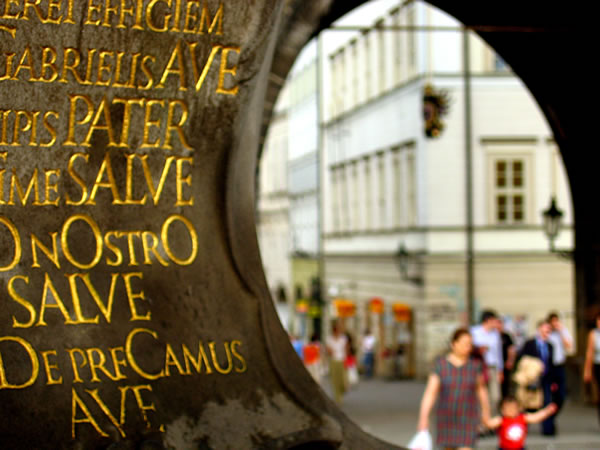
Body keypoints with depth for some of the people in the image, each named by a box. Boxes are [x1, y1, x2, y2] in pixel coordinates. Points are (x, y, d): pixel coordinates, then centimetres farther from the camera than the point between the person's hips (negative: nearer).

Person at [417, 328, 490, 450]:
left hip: (468, 419, -1)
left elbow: (481, 389, 9)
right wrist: (424, 417, -21)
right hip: (446, 418, 1)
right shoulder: (441, 364, -10)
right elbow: (430, 392, -14)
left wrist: (486, 411, 19)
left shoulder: (475, 365, -6)